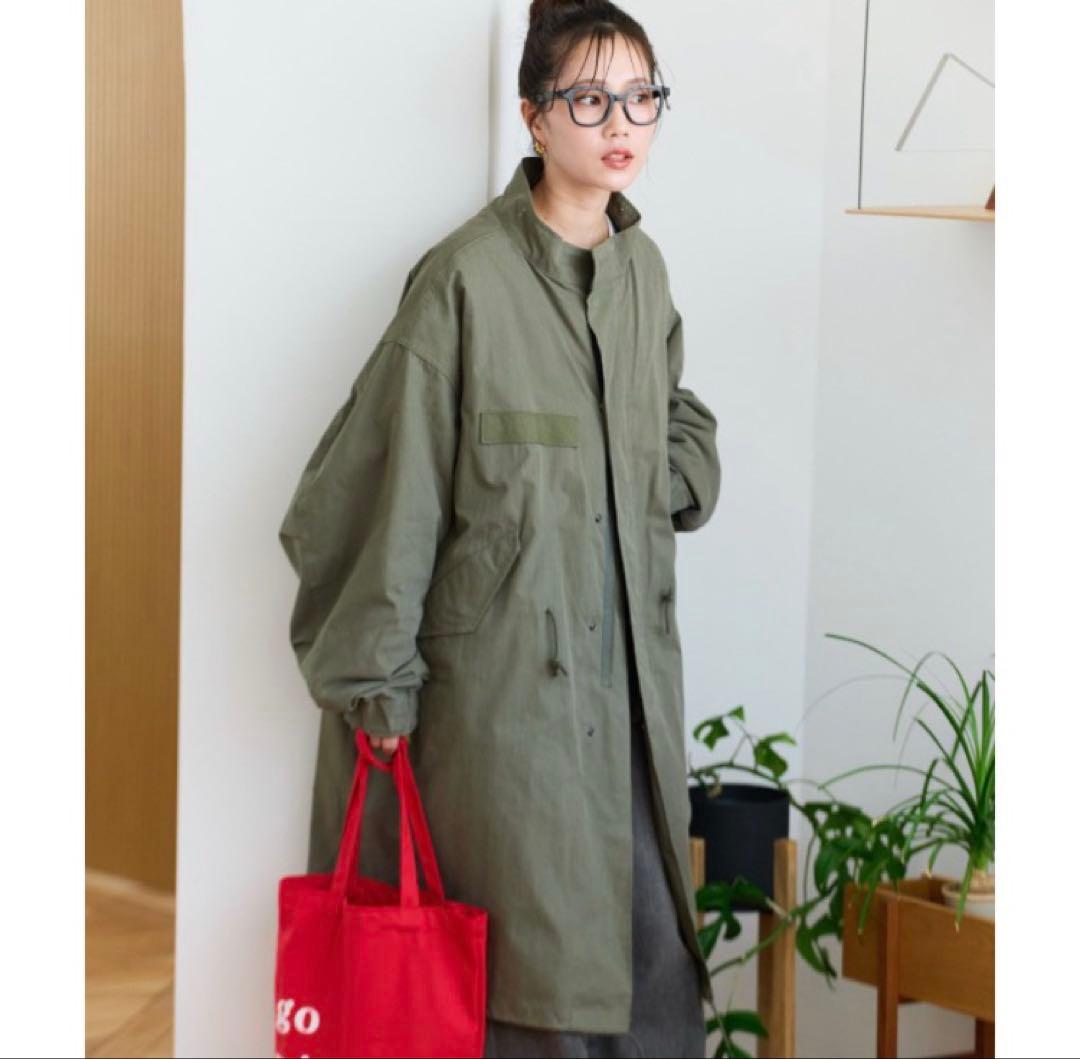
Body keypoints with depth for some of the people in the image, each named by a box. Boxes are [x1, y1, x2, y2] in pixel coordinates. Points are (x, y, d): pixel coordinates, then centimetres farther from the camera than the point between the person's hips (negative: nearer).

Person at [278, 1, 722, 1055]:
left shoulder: (643, 268, 9)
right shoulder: (467, 278, -12)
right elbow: (389, 478, -10)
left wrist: (671, 484, 6)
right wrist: (377, 680, -8)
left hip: (632, 672, 6)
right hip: (505, 668, -6)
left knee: (661, 962, 8)